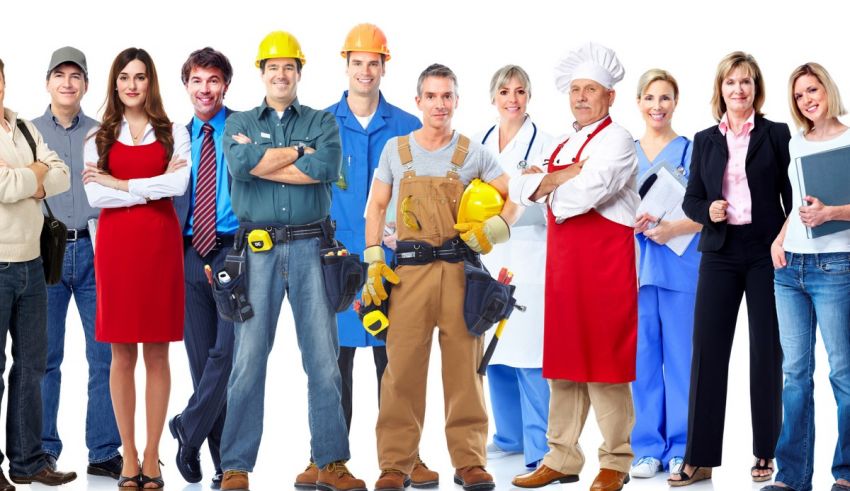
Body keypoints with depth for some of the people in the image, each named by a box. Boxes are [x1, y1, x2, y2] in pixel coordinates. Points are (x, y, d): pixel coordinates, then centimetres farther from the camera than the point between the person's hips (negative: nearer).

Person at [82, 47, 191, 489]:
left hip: (160, 244, -1)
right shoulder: (99, 137, 9)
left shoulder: (173, 133, 7)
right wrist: (152, 187, -8)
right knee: (122, 353, 2)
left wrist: (120, 184, -7)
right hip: (116, 245, 1)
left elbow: (179, 185, -10)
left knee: (157, 353, 2)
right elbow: (95, 196, -4)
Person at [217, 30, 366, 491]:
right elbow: (241, 164, -11)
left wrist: (263, 162, -8)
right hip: (257, 250, 0)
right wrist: (299, 151, -6)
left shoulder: (322, 122, 12)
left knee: (323, 358, 1)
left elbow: (327, 167, -10)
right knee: (248, 360, -2)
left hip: (310, 248, 1)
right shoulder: (239, 124, 12)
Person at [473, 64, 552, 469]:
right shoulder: (479, 144, 13)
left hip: (528, 256, -5)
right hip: (487, 257, 5)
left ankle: (538, 448, -4)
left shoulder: (543, 142, -1)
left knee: (529, 357, -9)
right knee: (493, 353, 8)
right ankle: (509, 436, 21)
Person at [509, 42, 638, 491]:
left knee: (604, 366, -3)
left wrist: (545, 183, -1)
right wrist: (562, 176, -7)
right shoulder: (562, 146, 19)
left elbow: (580, 195, -20)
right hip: (563, 263, 8)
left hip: (606, 265, -7)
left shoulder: (616, 140, -6)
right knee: (564, 363, 10)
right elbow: (518, 189, 9)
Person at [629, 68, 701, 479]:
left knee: (681, 356, -1)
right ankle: (648, 447, 10)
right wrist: (632, 222, -7)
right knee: (642, 358, 3)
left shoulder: (693, 151, 4)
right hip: (635, 265, 3)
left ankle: (682, 449, 7)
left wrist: (673, 228, -18)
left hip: (681, 266, -3)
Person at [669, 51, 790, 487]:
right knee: (707, 350, -1)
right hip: (720, 254, 2)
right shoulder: (704, 140, 10)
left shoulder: (776, 134, 2)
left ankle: (765, 452, 15)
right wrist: (708, 211, -10)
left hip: (766, 253, -2)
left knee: (767, 352, 4)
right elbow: (691, 200, 11)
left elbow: (791, 195, 1)